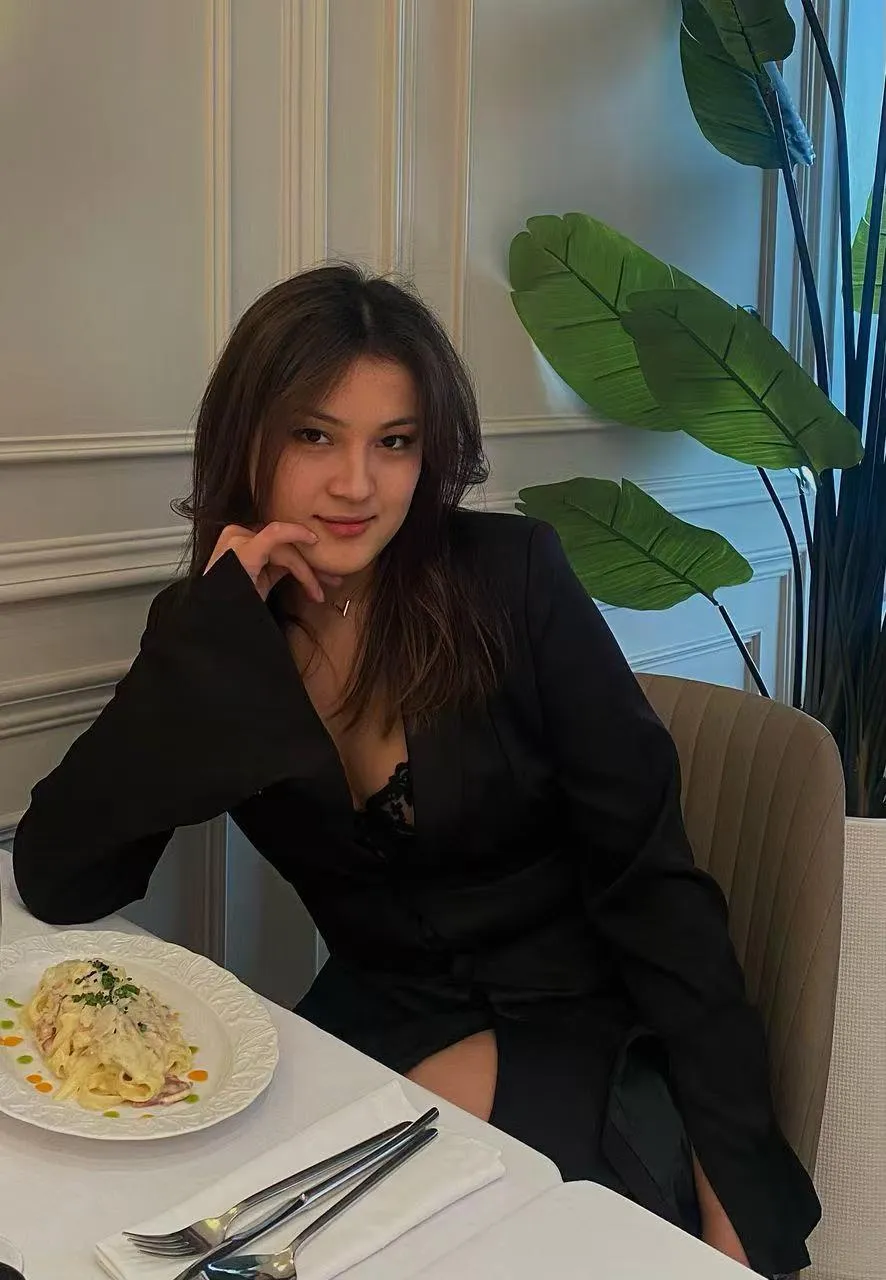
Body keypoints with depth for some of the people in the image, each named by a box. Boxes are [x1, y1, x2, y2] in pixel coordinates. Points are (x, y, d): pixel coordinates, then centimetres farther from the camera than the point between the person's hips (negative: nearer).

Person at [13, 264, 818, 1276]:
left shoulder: (513, 578, -13)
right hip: (376, 1030, 3)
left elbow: (648, 876, -12)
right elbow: (57, 882, -12)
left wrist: (728, 1174, -15)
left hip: (586, 1034, -2)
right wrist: (215, 632, -20)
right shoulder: (212, 630, -4)